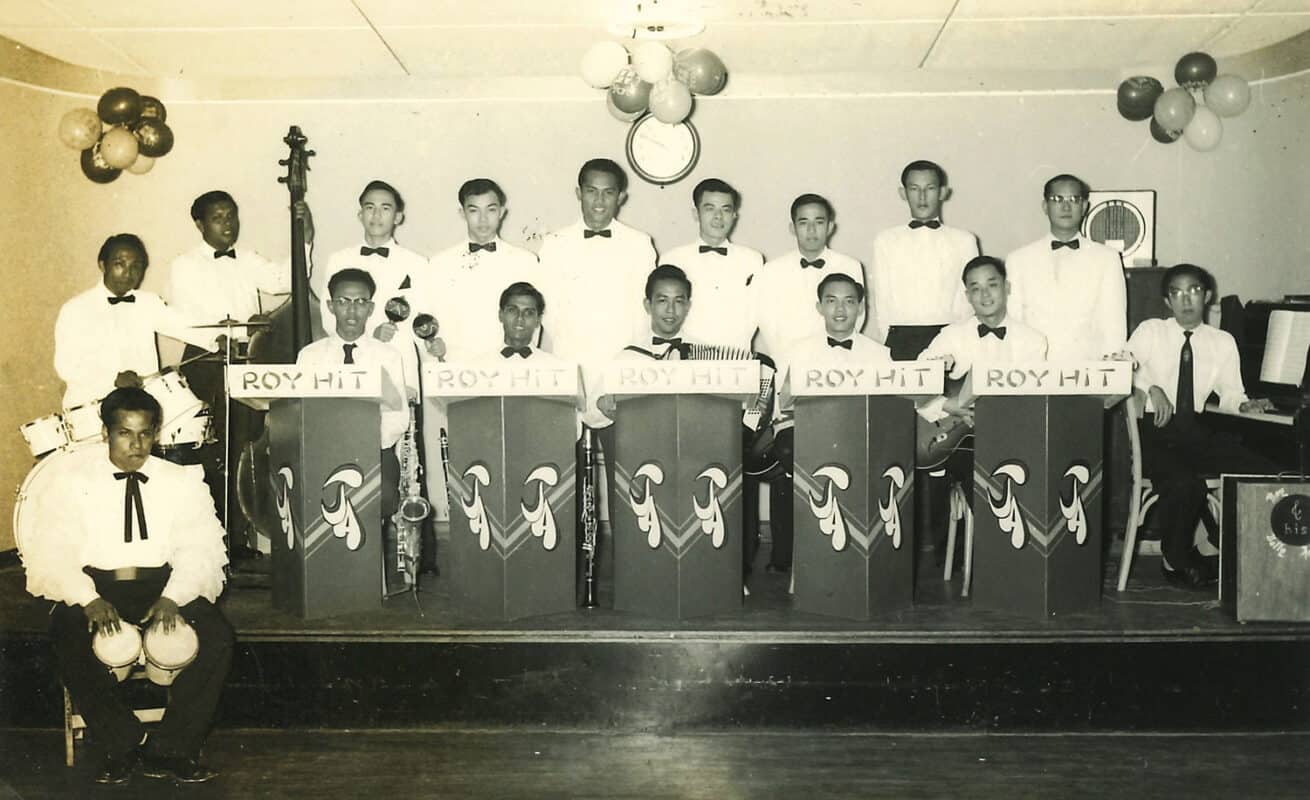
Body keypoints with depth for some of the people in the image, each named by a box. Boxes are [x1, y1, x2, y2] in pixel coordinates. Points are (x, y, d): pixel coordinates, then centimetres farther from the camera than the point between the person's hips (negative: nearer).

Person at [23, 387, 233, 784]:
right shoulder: (75, 480, 7)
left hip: (164, 586, 1)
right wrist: (89, 599, -21)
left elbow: (200, 548, 0)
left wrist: (172, 597, -20)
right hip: (95, 585, -1)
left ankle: (170, 748, -14)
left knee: (217, 637, -26)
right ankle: (123, 745, -15)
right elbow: (52, 552, -3)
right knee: (69, 640, -33)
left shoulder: (182, 481, 10)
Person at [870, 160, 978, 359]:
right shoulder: (885, 241, 11)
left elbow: (971, 299, 8)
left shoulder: (964, 240, 11)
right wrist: (888, 344, -1)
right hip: (901, 341, 0)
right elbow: (881, 301, 9)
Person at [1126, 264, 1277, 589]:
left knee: (1263, 473, -17)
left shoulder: (1222, 342, 12)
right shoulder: (1150, 332, 3)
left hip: (1195, 432, 4)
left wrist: (1245, 404, -6)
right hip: (1153, 430, -4)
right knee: (1185, 484, -32)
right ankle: (1176, 559, -3)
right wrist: (1151, 388, -24)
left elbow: (1230, 393, 15)